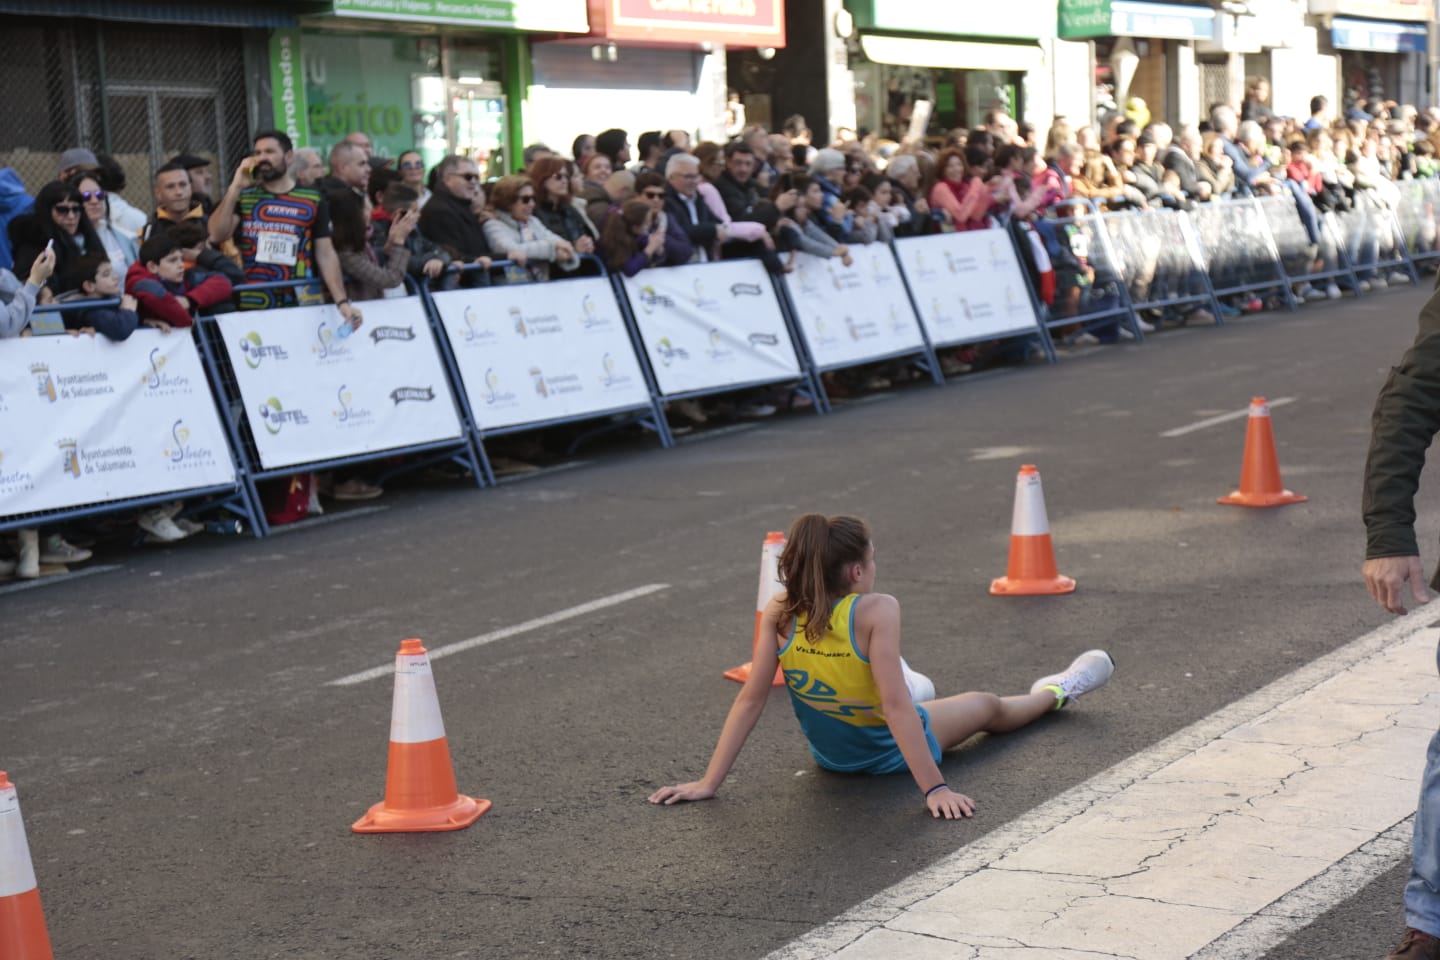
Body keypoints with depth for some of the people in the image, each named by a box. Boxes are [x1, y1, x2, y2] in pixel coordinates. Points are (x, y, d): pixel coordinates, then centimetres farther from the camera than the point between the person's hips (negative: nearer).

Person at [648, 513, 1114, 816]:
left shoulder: (779, 614, -21)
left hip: (830, 752, 4)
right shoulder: (876, 611, -33)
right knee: (988, 706, 26)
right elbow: (896, 708, -36)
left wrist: (709, 782, -17)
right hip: (891, 754, -3)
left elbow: (751, 698, -21)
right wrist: (935, 789, -34)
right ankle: (1056, 692, 55)